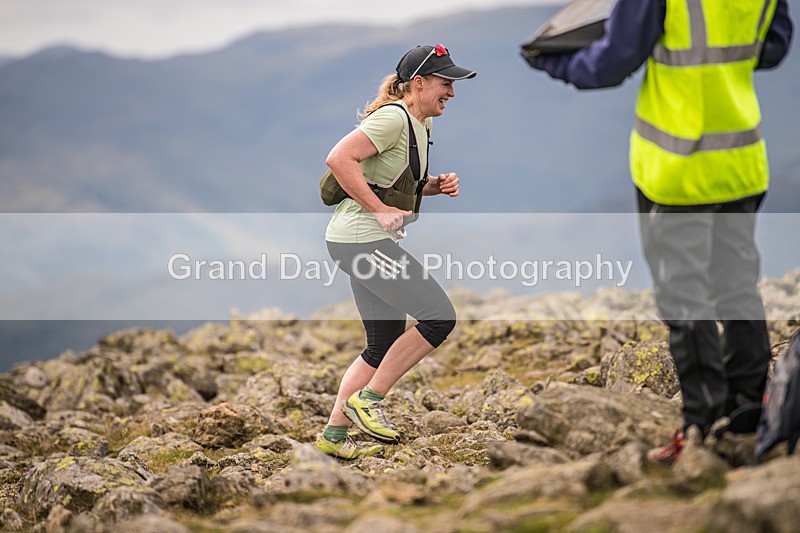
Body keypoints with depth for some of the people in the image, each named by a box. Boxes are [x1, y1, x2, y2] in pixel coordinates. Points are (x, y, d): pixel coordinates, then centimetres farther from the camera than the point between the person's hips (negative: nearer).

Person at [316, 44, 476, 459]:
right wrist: (381, 211, -23)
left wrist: (437, 185, 10)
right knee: (439, 316, -13)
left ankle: (335, 434, 18)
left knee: (384, 347, 12)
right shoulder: (393, 118, -14)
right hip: (361, 237, -11)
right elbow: (339, 159, -25)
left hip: (369, 242, 11)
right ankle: (366, 398, -5)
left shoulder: (418, 126, 17)